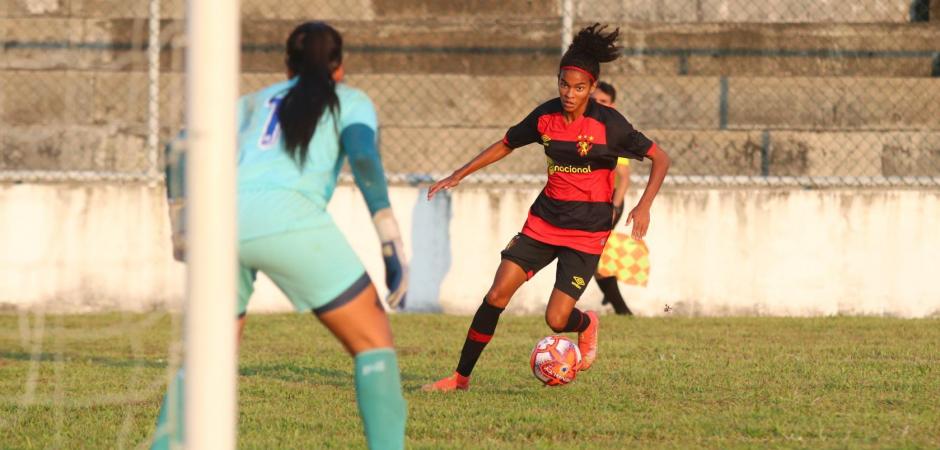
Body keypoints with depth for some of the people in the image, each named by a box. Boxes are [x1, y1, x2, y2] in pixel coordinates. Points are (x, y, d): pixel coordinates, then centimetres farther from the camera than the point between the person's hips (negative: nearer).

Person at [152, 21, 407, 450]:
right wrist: (391, 242, -6)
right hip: (285, 216, -4)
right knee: (374, 341, 5)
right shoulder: (350, 101, 21)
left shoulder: (255, 102, 33)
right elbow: (363, 156, 1)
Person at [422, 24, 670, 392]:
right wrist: (459, 175, 13)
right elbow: (506, 145, 17)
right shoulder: (546, 116, -1)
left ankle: (587, 325, 28)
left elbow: (660, 159, -6)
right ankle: (461, 377, 3)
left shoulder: (608, 124, -14)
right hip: (545, 219, 4)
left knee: (557, 319, -10)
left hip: (587, 232, -4)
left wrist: (644, 206, -18)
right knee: (496, 296, -9)